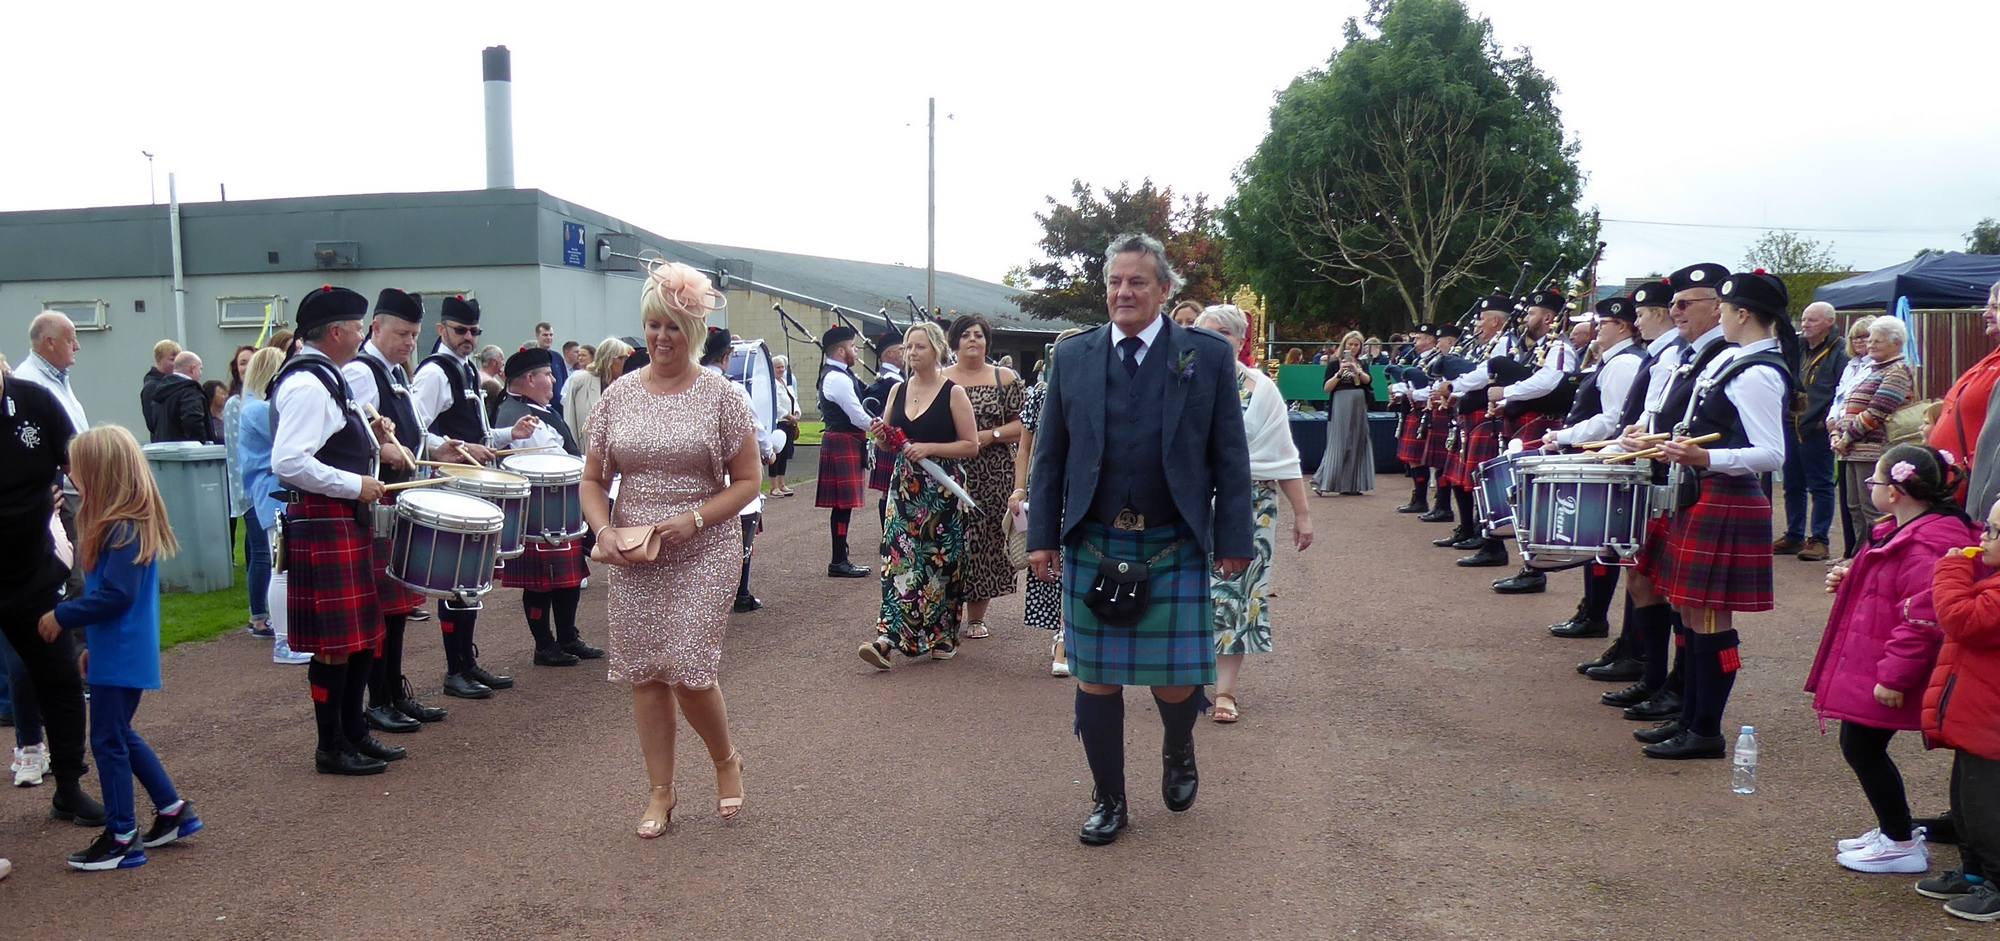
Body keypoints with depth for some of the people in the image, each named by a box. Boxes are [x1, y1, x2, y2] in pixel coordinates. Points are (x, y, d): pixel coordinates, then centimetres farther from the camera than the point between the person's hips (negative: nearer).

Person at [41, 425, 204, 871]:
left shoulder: (123, 530, -20)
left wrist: (62, 617, -14)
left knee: (108, 741, 0)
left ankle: (121, 839, 10)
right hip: (120, 651, 10)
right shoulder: (127, 523, 10)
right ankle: (174, 811, 28)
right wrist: (92, 645, 20)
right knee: (120, 735, 19)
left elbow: (116, 595, -25)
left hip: (119, 657, -10)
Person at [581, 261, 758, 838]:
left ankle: (726, 760, 22)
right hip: (632, 560, 3)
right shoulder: (618, 396, 5)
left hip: (703, 556, -3)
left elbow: (747, 481, -3)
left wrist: (693, 518, -17)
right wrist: (603, 532, -9)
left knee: (689, 671, -8)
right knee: (645, 675, 7)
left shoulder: (720, 396, -3)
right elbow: (593, 480, 9)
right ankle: (660, 791, 23)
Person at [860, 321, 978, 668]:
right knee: (898, 560, -4)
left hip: (942, 491, -4)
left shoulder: (953, 392, -5)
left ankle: (942, 637, 17)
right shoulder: (897, 390, 10)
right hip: (904, 488, 4)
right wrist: (881, 436, -3)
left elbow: (971, 446, -7)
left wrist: (929, 448, -17)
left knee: (940, 561, 3)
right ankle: (888, 636, -7)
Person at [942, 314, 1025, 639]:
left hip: (993, 475, 0)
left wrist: (990, 435, -12)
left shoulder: (1006, 378, 5)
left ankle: (976, 616, 13)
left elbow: (1023, 424, 1)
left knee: (986, 538, 2)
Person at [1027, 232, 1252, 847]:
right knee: (1096, 679, 7)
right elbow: (1049, 455, 8)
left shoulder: (1208, 356, 1)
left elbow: (1230, 457, 1)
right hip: (1092, 546, 2)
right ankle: (1108, 801, 25)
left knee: (1175, 680, 2)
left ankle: (1178, 753, 36)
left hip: (1176, 549, -1)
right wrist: (1042, 535, 2)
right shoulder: (1073, 357, 6)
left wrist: (1234, 540, -3)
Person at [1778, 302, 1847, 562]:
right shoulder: (1796, 347, 13)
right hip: (1791, 426, 7)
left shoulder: (1839, 353, -8)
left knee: (1820, 485, 1)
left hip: (1817, 431, -7)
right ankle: (1794, 536, 23)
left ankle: (1819, 539, 7)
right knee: (1792, 484, 13)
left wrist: (1828, 421, -18)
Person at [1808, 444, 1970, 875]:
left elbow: (1923, 619, -28)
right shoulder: (1904, 532, 9)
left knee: (1863, 748, 0)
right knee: (1860, 746, 18)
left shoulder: (1924, 547, -25)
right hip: (1866, 665, 10)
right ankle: (1893, 830, 32)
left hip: (1884, 678, -10)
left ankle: (1902, 846, 13)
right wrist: (1849, 580, 9)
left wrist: (1893, 676, -25)